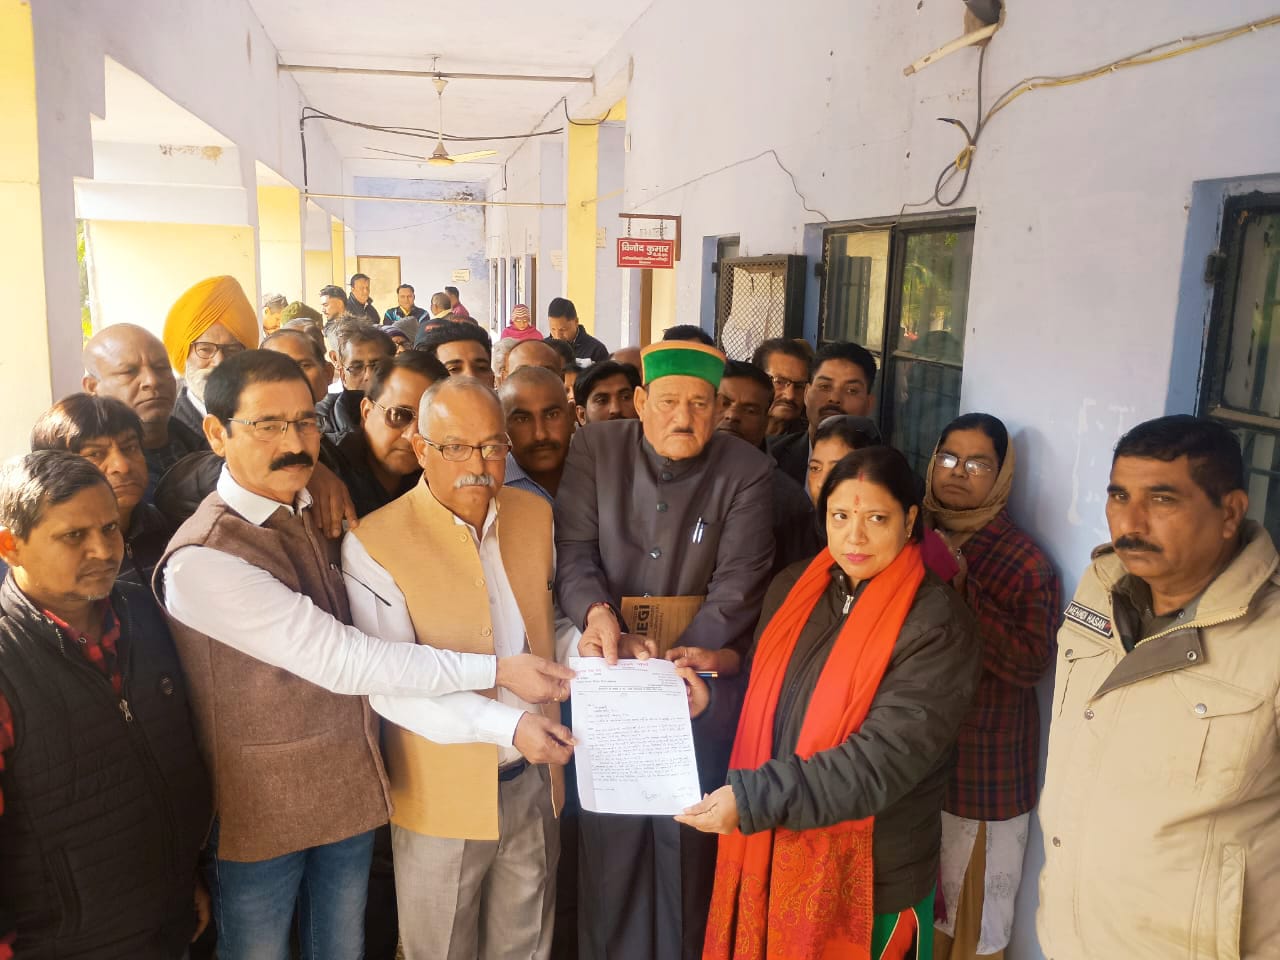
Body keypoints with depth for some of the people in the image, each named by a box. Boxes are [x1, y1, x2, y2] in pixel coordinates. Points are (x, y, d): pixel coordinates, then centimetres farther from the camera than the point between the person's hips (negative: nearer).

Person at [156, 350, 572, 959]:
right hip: (261, 813, -6)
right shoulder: (201, 560, -23)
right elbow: (338, 659, -27)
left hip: (350, 793, 6)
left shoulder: (317, 515, 2)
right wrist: (497, 671, -25)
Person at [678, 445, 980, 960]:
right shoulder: (792, 586, 1)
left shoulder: (937, 625, -17)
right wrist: (713, 700, -8)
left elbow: (885, 758, -24)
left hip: (869, 874, -4)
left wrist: (753, 799, -29)